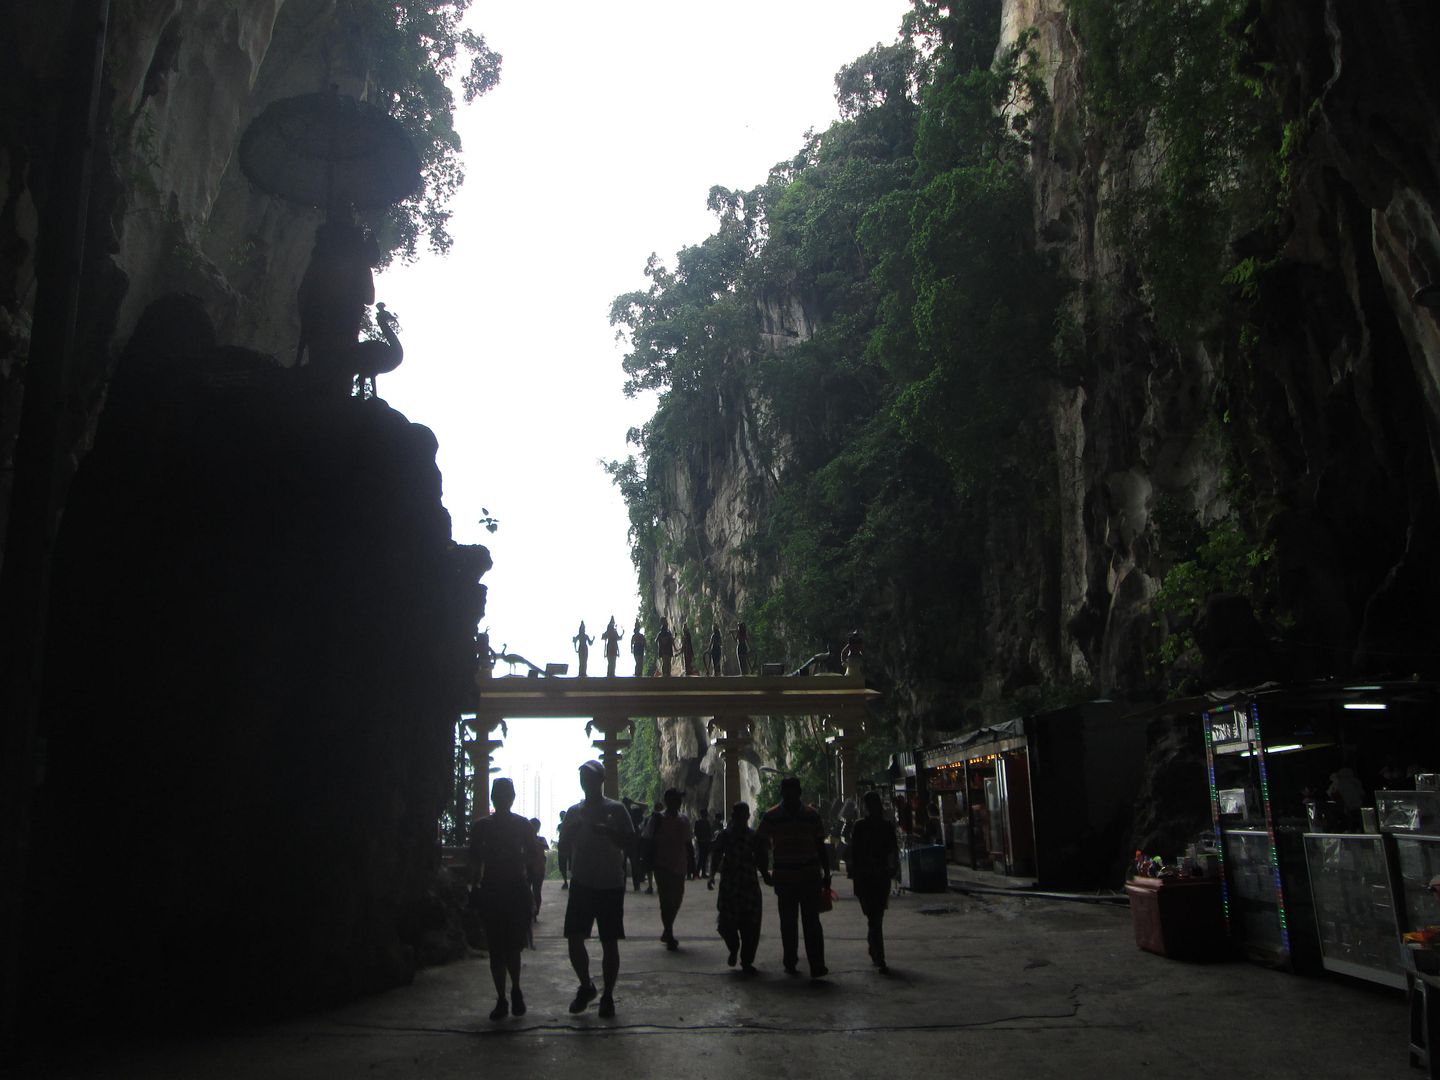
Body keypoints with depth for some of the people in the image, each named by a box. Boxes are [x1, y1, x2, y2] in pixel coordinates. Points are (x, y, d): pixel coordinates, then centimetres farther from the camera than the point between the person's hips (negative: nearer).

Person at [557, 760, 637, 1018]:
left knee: (610, 943, 3)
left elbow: (630, 844, -6)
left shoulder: (615, 809, -1)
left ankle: (608, 996, 17)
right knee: (574, 939, -1)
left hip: (610, 885, -2)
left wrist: (606, 831, -20)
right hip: (581, 884, 3)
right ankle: (586, 986, 23)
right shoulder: (574, 811, 8)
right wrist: (573, 830, -11)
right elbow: (564, 847, 9)